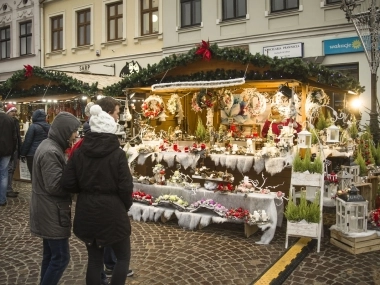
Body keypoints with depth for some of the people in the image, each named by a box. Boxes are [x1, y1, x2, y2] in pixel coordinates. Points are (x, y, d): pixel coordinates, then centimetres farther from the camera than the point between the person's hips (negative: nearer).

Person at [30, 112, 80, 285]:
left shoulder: (49, 146, 11)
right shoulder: (51, 152, -23)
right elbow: (55, 186, -25)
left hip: (48, 211, 10)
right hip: (52, 213, -10)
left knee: (50, 255, 18)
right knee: (61, 257, -1)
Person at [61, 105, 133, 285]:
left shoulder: (79, 152, -2)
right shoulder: (117, 153, -13)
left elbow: (68, 185, -3)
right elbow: (126, 188, -14)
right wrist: (126, 206, 4)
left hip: (86, 213, 5)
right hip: (111, 213, -4)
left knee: (94, 258, 19)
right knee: (123, 257, 15)